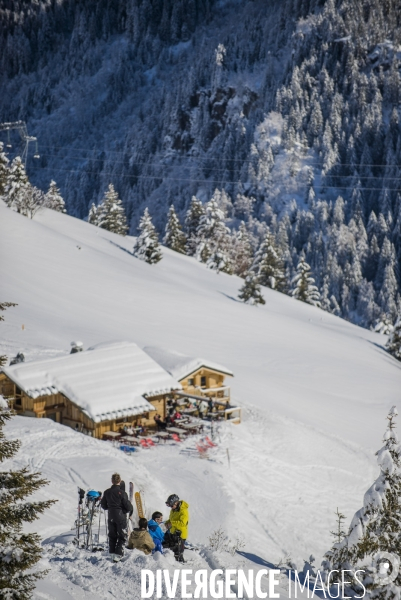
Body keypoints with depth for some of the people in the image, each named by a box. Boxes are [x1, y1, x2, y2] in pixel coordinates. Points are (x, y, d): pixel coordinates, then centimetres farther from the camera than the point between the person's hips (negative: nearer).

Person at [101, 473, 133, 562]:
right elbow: (128, 506, -14)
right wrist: (131, 509, 8)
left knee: (112, 536, 17)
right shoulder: (121, 493, -16)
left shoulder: (107, 492, 0)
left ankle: (112, 553, 19)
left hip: (111, 517, 5)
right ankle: (117, 554, -11)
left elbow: (103, 505, 9)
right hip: (121, 516, -5)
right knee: (122, 536, 2)